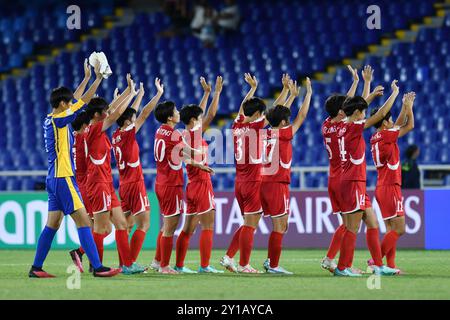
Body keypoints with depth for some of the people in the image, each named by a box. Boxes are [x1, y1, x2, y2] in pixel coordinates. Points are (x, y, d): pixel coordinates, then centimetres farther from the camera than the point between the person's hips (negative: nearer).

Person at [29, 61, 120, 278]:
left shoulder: (51, 120, 12)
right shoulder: (58, 120, -13)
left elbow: (76, 100, 25)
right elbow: (83, 102, -11)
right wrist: (98, 78, -4)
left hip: (55, 179, 10)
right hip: (63, 178, -10)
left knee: (52, 224, 11)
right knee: (83, 221, -10)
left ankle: (36, 268, 11)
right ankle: (97, 267, -14)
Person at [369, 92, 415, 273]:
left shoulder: (376, 137, 12)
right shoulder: (386, 135, -12)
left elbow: (399, 124, 28)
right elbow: (409, 126, -1)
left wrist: (405, 106, 27)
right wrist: (409, 107, 12)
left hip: (382, 188, 9)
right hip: (390, 188, -9)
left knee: (391, 229, 8)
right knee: (399, 229, -9)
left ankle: (390, 265, 4)